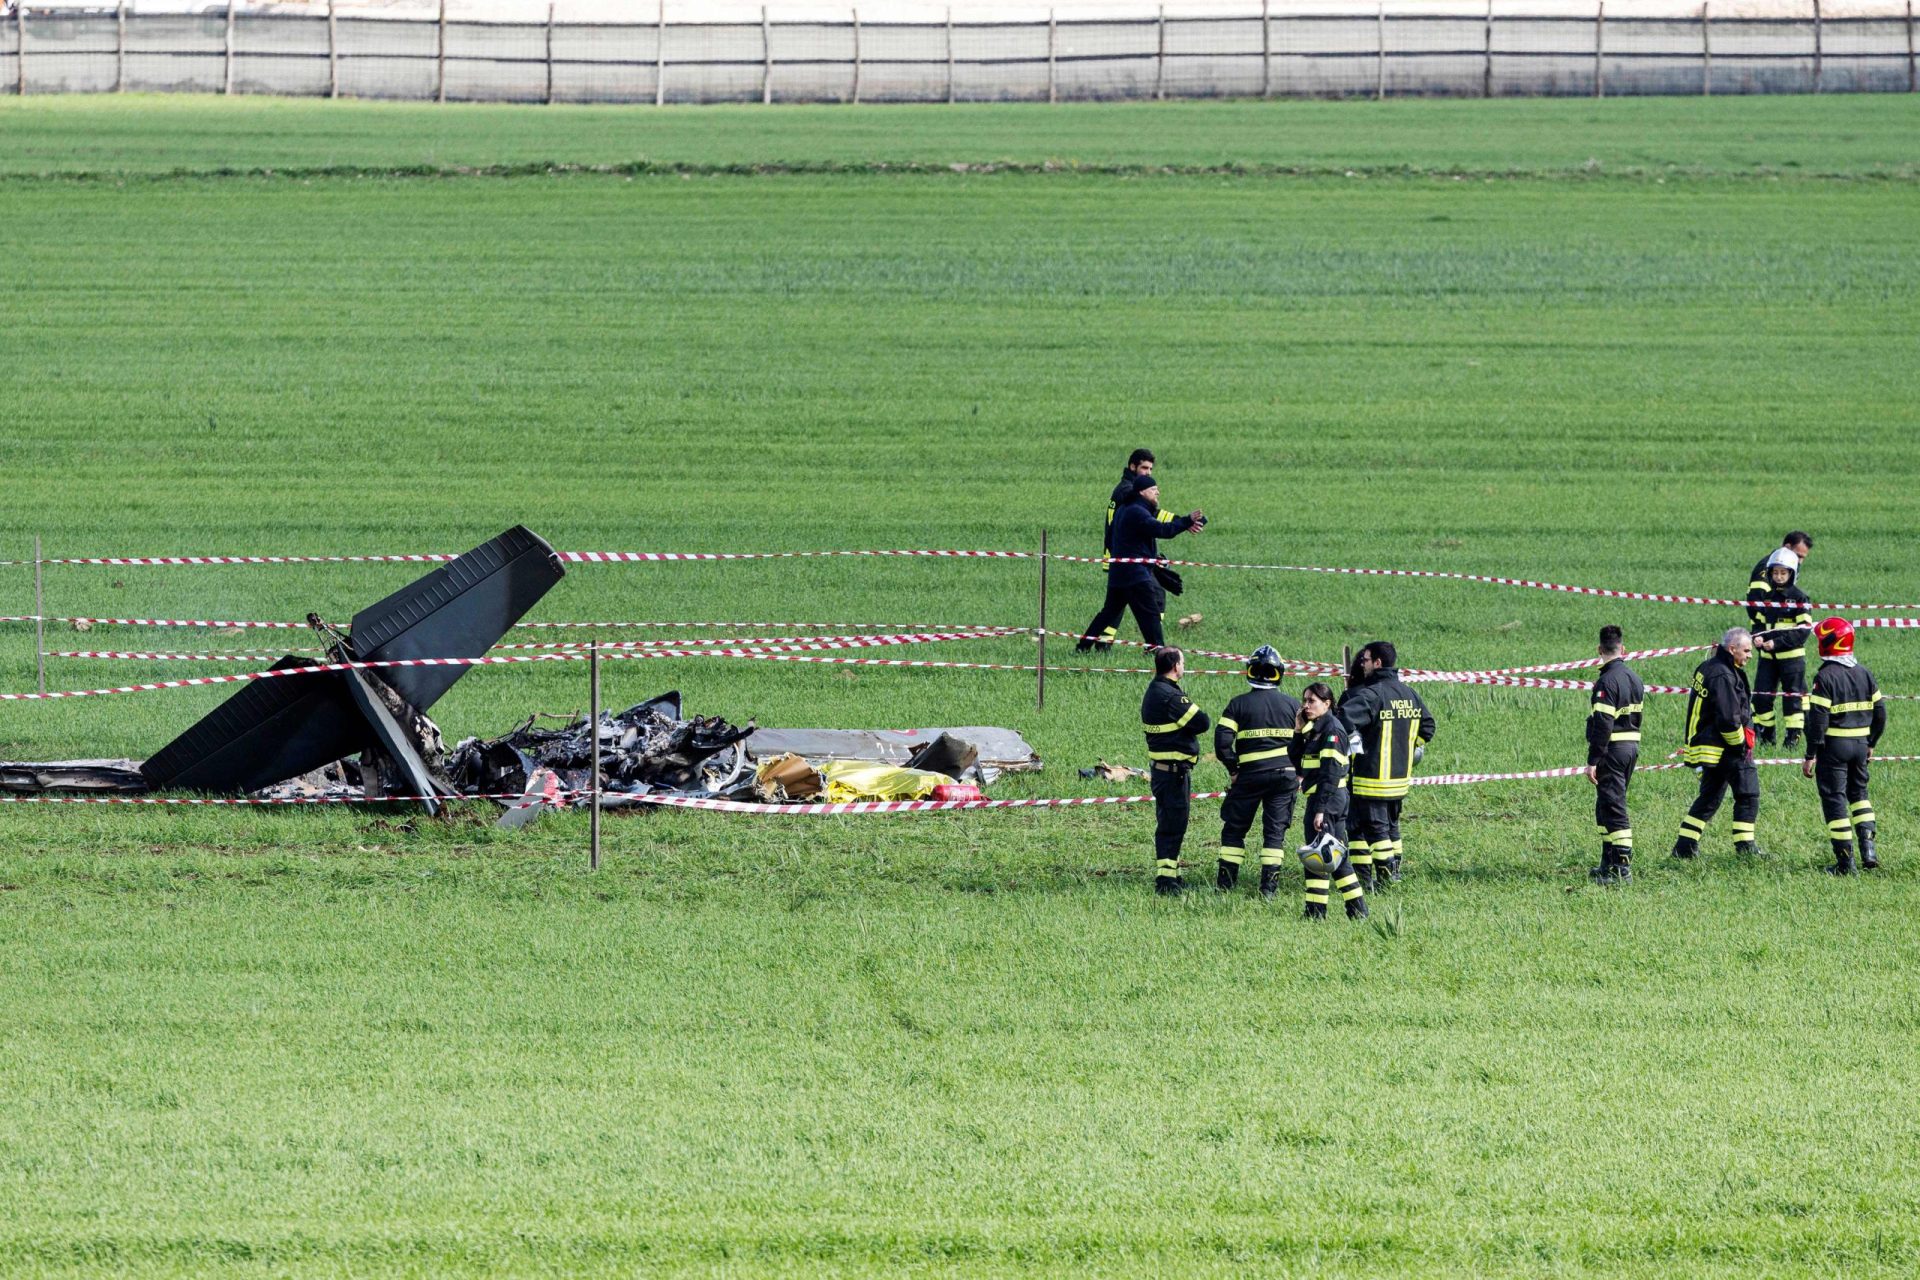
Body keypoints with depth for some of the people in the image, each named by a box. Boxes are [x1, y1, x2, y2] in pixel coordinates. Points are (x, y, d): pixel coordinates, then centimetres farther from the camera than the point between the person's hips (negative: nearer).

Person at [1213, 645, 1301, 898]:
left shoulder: (1239, 704, -3)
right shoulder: (1293, 706, 4)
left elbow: (1222, 741, -9)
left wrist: (1232, 770, 3)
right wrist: (1300, 774, 14)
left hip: (1250, 774, -2)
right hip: (1285, 775, 2)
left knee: (1234, 829, 11)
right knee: (1275, 830, 6)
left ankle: (1226, 881, 10)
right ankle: (1270, 885, 0)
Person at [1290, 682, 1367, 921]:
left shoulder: (1332, 730, -13)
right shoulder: (1314, 730, 16)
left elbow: (1330, 775, -19)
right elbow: (1297, 764, 15)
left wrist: (1320, 810, -23)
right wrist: (1298, 732, 6)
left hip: (1327, 800, -10)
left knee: (1317, 857, -7)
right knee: (1337, 857, 12)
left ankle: (1316, 912, -4)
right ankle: (1358, 910, 15)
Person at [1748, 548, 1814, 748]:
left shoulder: (1799, 598, -6)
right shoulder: (1766, 598, 10)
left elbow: (1803, 630, -11)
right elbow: (1757, 621, 17)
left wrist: (1777, 643, -19)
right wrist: (1758, 636, -7)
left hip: (1791, 655, -5)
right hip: (1767, 656, 5)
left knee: (1792, 696, 0)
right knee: (1761, 695, 2)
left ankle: (1793, 736, 7)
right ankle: (1764, 733, 13)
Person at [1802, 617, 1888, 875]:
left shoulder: (1825, 677, -15)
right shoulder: (1865, 674, 6)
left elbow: (1818, 718, -18)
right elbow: (1879, 712, 11)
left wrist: (1811, 755, -13)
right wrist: (1871, 744, 23)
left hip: (1833, 745, -6)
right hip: (1860, 744, 6)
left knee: (1834, 799, 1)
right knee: (1858, 793, 22)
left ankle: (1845, 862, 1)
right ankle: (1868, 848, 8)